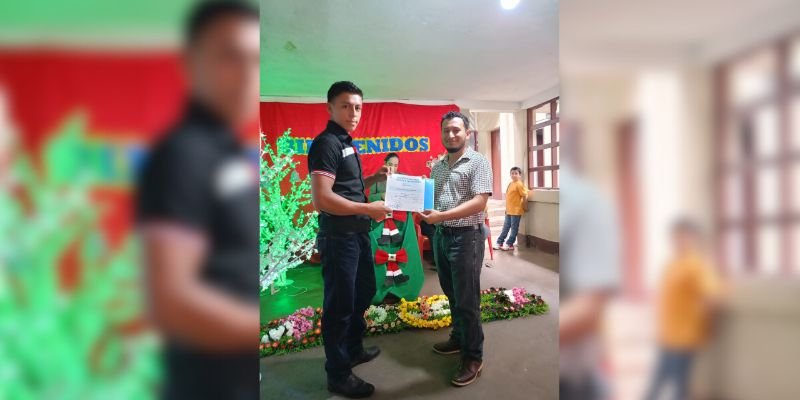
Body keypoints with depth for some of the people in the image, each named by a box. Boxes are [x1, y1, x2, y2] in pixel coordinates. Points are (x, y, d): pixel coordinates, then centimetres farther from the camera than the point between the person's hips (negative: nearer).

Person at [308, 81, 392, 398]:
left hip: (358, 234, 10)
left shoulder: (346, 142, 12)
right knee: (340, 304, 3)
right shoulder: (326, 143, -18)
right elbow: (321, 199, -27)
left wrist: (373, 179, 7)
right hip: (338, 238, -10)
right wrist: (368, 208, -22)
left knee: (364, 292, 23)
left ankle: (353, 349, 44)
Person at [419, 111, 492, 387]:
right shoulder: (437, 167, 13)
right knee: (452, 295, 18)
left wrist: (442, 215, -26)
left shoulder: (478, 162, -8)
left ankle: (473, 358, 15)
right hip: (441, 235, 7)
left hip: (466, 237, -6)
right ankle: (458, 338, 36)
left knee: (467, 300, 1)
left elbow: (479, 202, -19)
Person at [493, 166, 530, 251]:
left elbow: (525, 196, -15)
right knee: (505, 227, 14)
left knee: (514, 228, 3)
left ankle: (509, 244, 11)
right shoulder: (510, 184, 12)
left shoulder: (519, 184, -14)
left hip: (516, 211, -8)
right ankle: (499, 243, 19)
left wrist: (523, 206, -7)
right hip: (509, 210, 8)